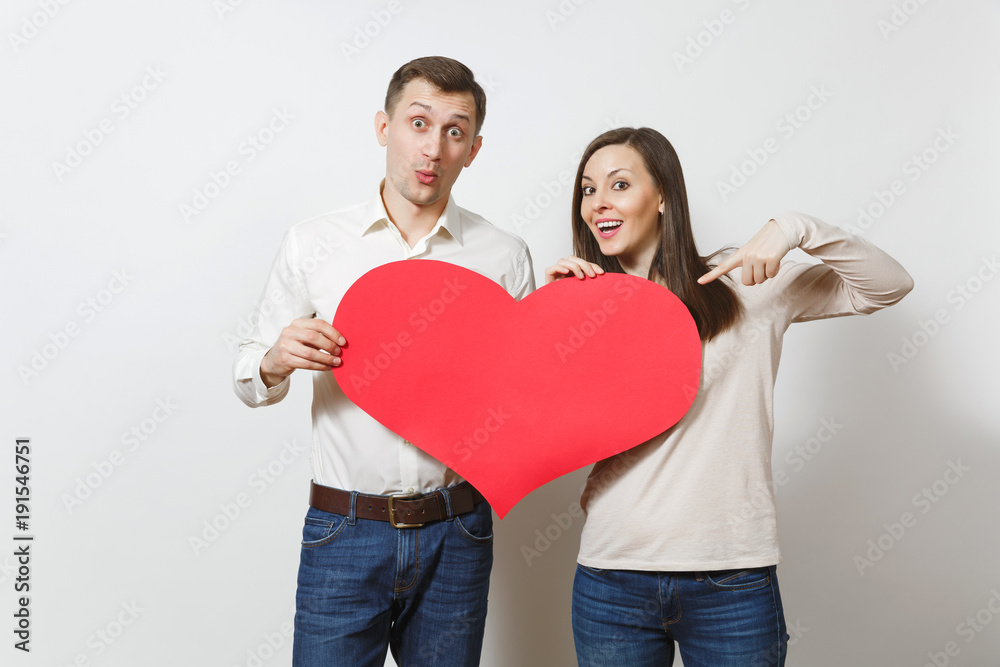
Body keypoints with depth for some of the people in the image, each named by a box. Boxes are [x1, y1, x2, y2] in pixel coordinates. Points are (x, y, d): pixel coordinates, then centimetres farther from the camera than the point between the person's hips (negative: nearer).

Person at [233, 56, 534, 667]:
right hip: (343, 531, 0)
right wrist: (276, 362, -15)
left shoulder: (504, 256, 0)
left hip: (455, 535, 1)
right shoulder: (313, 243, 0)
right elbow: (251, 377, 7)